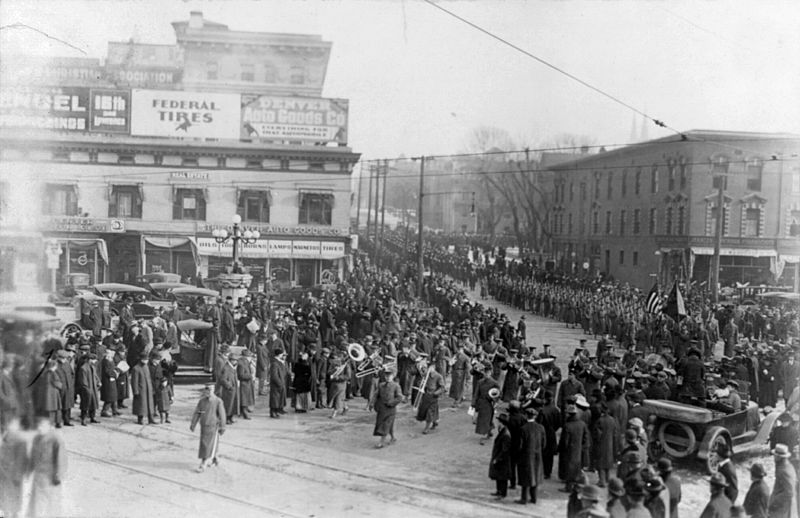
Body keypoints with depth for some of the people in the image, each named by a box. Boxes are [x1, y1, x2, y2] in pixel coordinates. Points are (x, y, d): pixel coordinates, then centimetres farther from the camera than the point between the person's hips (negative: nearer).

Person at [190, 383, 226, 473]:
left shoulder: (218, 401, -11)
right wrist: (193, 424, -2)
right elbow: (196, 413, 4)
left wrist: (222, 427, -9)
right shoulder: (201, 401, 1)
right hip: (204, 426, 5)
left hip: (213, 427, -5)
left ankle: (203, 465, -5)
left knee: (209, 446, -7)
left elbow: (222, 415, -9)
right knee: (204, 444, 15)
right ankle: (215, 458, 38)